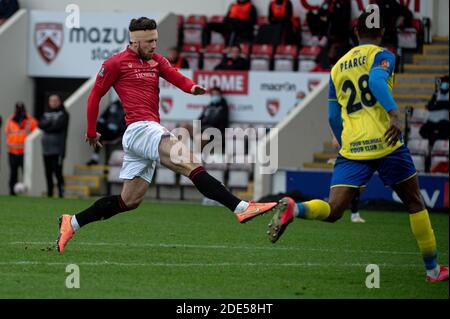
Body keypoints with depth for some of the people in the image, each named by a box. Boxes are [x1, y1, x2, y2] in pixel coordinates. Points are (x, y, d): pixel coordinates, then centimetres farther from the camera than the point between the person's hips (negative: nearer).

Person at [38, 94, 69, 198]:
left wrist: (47, 127, -1)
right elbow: (41, 125, 2)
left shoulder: (63, 114, 3)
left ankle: (61, 193, -7)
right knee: (48, 173, 6)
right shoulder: (46, 114, 18)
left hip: (57, 149, -5)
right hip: (46, 148, 5)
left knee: (57, 172, -12)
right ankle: (49, 193, 12)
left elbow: (59, 126, -12)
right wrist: (51, 123, -11)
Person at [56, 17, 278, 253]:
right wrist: (91, 132, 13)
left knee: (129, 201, 12)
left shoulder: (156, 61, 20)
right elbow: (95, 96, 9)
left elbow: (176, 77, 2)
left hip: (149, 131, 8)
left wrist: (192, 87, -20)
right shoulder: (116, 63, 2)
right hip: (141, 128, -8)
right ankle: (241, 209, -35)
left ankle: (72, 223, 20)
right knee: (192, 165, -22)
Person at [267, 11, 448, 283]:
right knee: (415, 203, 14)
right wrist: (395, 113, -33)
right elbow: (376, 80, -22)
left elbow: (333, 117, 23)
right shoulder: (382, 56, 2)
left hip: (351, 148, 4)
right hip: (385, 142, -4)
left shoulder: (339, 66, 19)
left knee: (333, 211, -3)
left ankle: (294, 209, -34)